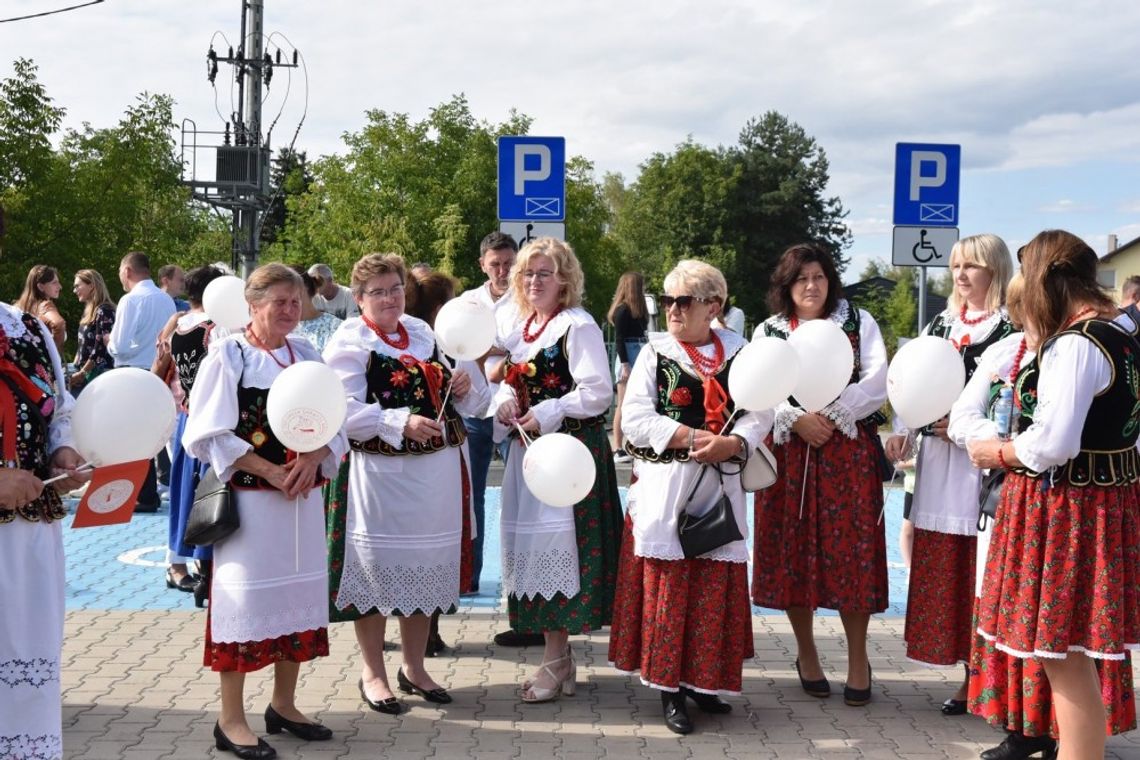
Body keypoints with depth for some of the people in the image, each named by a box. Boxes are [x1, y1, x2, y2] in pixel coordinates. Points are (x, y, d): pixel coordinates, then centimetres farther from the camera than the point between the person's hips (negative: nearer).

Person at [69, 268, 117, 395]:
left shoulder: (104, 311, -10)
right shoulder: (88, 311, 17)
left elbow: (101, 347, -16)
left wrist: (82, 373, -14)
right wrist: (75, 369, 10)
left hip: (99, 373, -9)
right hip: (83, 373, 9)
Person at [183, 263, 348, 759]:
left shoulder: (307, 354, 10)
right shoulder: (228, 355, -7)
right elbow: (207, 435, -12)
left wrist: (314, 459, -10)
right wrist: (269, 471, -17)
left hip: (305, 498, 6)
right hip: (249, 499, -6)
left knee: (299, 594, 12)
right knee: (245, 598, -2)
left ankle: (283, 705, 27)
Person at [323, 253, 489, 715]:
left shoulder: (423, 333, 14)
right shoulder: (349, 342, -6)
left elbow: (447, 398, 22)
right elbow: (346, 412, -17)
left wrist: (463, 388, 0)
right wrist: (402, 424, -26)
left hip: (435, 471, 6)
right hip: (378, 473, -6)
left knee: (427, 565, 13)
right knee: (378, 566, 3)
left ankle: (414, 667, 28)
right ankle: (373, 673, 19)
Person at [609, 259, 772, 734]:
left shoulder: (739, 352, 7)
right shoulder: (655, 353, 1)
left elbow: (760, 413, 2)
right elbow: (635, 419, -8)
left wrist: (731, 444, -17)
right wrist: (691, 437, -16)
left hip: (720, 488, 2)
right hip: (664, 488, -2)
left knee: (715, 587, 7)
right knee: (665, 587, 0)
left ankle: (702, 680, 22)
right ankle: (669, 689, 10)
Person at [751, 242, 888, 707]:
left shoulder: (858, 323, 9)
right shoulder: (768, 332, 11)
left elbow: (878, 381, -3)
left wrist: (831, 415, -14)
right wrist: (797, 419, -15)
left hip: (848, 452, -1)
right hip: (788, 453, 1)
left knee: (850, 551, -3)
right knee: (793, 550, 3)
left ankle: (858, 658, 9)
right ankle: (806, 653, 19)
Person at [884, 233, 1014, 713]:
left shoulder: (1011, 328, -5)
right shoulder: (941, 323, 16)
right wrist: (901, 431, 5)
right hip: (938, 457, 7)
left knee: (979, 569, -4)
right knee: (942, 564, 9)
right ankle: (969, 673, 20)